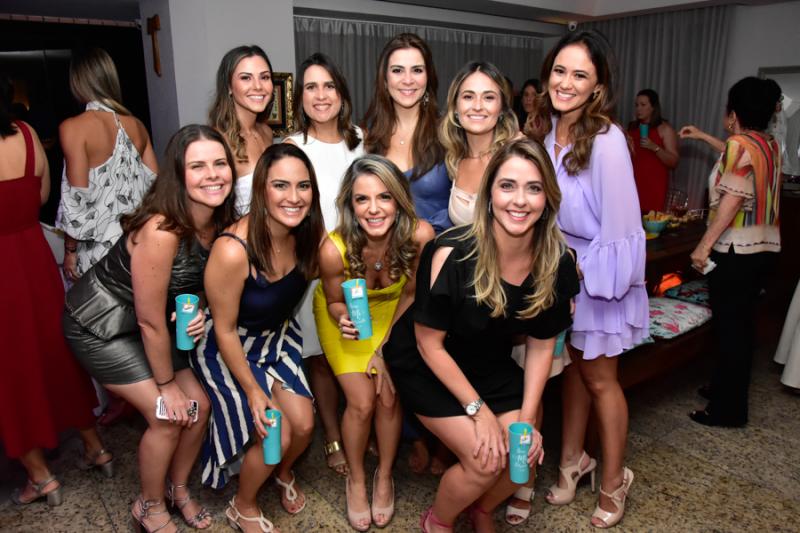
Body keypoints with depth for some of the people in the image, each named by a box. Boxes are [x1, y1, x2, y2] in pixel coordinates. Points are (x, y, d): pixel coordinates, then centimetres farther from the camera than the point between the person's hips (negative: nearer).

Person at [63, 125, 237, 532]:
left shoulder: (219, 222, -12)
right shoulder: (161, 230, -34)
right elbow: (150, 320, -25)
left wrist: (199, 311, -16)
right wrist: (166, 385, -13)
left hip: (141, 324, 7)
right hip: (98, 324, -7)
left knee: (199, 406, 4)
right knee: (168, 417, -6)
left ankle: (178, 488, 30)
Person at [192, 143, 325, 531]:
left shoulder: (305, 234, -16)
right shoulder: (233, 250, -34)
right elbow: (225, 330, -22)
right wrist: (253, 390, -14)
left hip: (277, 339, 6)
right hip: (229, 349, -5)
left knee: (303, 425, 0)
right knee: (275, 434, -7)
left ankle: (283, 473, 37)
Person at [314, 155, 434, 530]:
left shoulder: (419, 236, -32)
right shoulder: (334, 249, -34)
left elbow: (411, 293, -12)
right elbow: (335, 302, -13)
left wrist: (387, 346, -13)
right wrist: (345, 321, -34)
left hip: (391, 310, 2)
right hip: (344, 312, -1)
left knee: (389, 398, -7)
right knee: (361, 402, -7)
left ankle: (385, 477, 22)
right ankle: (356, 479, 23)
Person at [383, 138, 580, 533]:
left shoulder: (556, 263, -15)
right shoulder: (453, 253, -30)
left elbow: (541, 344, -3)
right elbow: (429, 343, -20)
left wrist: (526, 417, -9)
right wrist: (478, 409, -17)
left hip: (492, 364, 5)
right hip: (426, 366, -4)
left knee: (526, 451, -7)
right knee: (486, 460, -15)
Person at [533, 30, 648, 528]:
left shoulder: (607, 140, -23)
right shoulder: (549, 131, -1)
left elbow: (618, 225, -21)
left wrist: (589, 285, -16)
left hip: (598, 274, -6)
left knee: (599, 379, 8)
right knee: (571, 368, 18)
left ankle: (613, 481, 30)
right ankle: (573, 460, 37)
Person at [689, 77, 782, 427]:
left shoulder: (739, 145, -14)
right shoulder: (770, 145, 10)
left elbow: (733, 199, -22)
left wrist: (704, 246, -21)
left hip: (736, 251, -9)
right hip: (765, 248, 9)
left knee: (729, 328, -2)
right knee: (742, 323, 17)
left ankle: (727, 410, 8)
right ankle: (728, 391, 31)